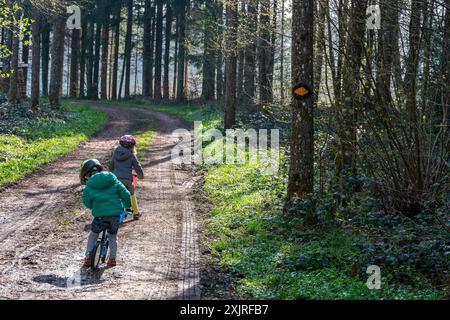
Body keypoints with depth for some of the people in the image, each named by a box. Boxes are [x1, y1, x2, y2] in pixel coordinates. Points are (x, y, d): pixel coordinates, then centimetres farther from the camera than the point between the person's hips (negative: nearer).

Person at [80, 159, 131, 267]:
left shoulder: (89, 187, -1)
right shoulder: (113, 180, 7)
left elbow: (87, 204, 9)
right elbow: (126, 195, 7)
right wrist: (128, 206, 23)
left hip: (100, 215, -2)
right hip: (116, 214, 3)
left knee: (93, 236, 20)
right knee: (113, 236, 25)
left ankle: (88, 258, 18)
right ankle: (112, 258, 24)